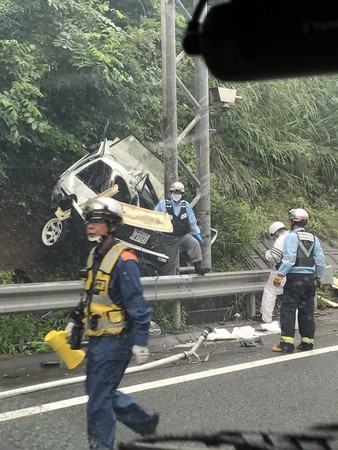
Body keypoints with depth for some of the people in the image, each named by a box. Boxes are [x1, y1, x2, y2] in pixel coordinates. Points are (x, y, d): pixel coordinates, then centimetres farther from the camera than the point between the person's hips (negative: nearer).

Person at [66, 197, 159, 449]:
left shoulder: (123, 260, -18)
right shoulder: (95, 255, 10)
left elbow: (137, 305, -19)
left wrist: (140, 341, -21)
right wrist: (75, 322, 20)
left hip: (115, 340, -9)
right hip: (97, 338, 9)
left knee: (98, 397, -3)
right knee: (101, 391, 17)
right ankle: (144, 421, 34)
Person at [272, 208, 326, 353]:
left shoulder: (292, 236, -7)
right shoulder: (314, 238, 13)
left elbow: (289, 259, -16)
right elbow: (320, 261, 12)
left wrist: (280, 275, -13)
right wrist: (319, 277, 22)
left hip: (295, 277, -7)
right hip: (310, 278, 7)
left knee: (288, 310, -4)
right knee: (307, 311, 12)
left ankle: (287, 343, -8)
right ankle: (307, 341, 15)